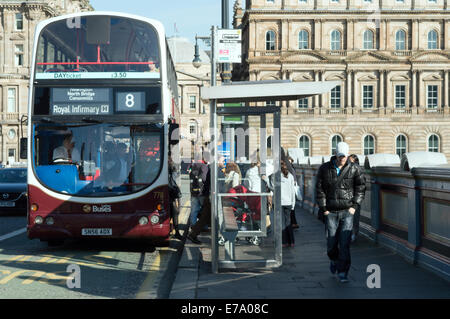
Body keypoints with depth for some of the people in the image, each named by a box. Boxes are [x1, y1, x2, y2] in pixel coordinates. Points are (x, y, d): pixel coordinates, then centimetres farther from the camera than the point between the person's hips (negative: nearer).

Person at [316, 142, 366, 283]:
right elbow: (319, 189, 3)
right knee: (331, 242, 6)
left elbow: (361, 188, 5)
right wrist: (323, 208, -2)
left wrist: (355, 206, -3)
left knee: (344, 243, -9)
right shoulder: (325, 169, 1)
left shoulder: (354, 169, 0)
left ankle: (342, 272, -3)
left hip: (347, 212, -1)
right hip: (331, 212, 1)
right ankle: (334, 260, 38)